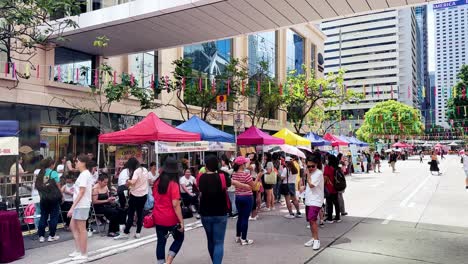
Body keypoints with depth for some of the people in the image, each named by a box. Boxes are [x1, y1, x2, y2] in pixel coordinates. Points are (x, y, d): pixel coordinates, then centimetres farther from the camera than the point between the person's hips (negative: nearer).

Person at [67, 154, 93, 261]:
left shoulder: (84, 174, -16)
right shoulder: (86, 174, 13)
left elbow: (81, 192, -21)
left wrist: (72, 207, -20)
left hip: (81, 206, -10)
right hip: (79, 205, 10)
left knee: (82, 230, -2)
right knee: (73, 226, 17)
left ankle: (83, 254, 7)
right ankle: (78, 250, 24)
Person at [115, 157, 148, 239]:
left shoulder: (136, 171, -17)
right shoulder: (145, 170, 7)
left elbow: (132, 182, -30)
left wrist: (128, 181, -9)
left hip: (135, 195, -7)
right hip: (144, 195, 7)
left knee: (130, 214, -1)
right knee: (140, 214, 11)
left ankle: (125, 233, 3)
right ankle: (138, 233, 13)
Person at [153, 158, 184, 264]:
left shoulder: (157, 182, 2)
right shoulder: (174, 184, -18)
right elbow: (175, 205, -21)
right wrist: (181, 221, -17)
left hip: (158, 217, 5)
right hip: (171, 218, -5)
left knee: (161, 241, 15)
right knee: (179, 239, 15)